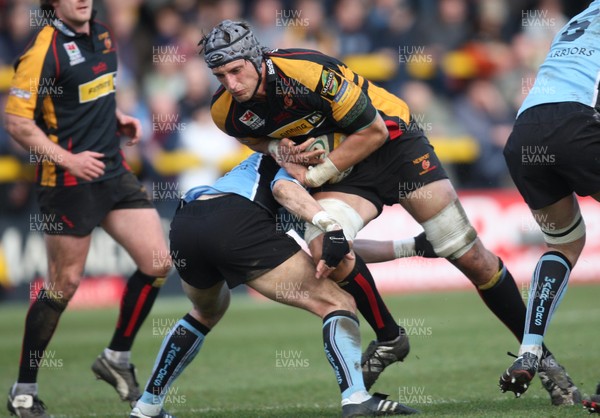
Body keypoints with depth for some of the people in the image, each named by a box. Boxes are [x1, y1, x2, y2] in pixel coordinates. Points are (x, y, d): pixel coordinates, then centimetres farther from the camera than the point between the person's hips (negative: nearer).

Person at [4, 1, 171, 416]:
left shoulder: (102, 35, 9)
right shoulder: (45, 50, -15)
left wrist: (118, 118, 8)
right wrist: (67, 159, -21)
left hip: (114, 171, 7)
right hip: (69, 182, -7)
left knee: (158, 262, 1)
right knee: (64, 284, -1)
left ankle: (117, 357, 19)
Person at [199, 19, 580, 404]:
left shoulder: (308, 71, -30)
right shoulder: (226, 111, -12)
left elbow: (373, 131, -19)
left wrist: (315, 174, -19)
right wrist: (277, 148, -9)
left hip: (391, 141, -4)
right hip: (340, 167, 4)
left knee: (470, 257, -6)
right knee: (325, 248, -26)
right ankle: (388, 340, -3)